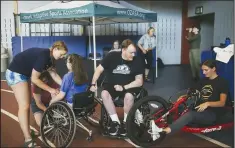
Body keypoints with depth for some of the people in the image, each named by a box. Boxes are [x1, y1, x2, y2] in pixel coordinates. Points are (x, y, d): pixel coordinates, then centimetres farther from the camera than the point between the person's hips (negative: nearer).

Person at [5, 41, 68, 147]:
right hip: (15, 73, -10)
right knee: (24, 106, -11)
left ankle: (27, 132, 23)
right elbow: (34, 79, -23)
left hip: (23, 74, 10)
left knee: (27, 104, 13)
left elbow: (54, 74, 8)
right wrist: (50, 89, -15)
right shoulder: (43, 56, -26)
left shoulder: (49, 57, 3)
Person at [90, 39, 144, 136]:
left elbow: (139, 81, -11)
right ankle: (115, 121, -15)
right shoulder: (112, 56, -9)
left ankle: (125, 122, -9)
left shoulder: (137, 61, -10)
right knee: (104, 94, -30)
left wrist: (124, 87, -21)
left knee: (129, 96, -34)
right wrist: (93, 84, -11)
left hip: (128, 86, -1)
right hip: (112, 84, 1)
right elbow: (99, 70, -2)